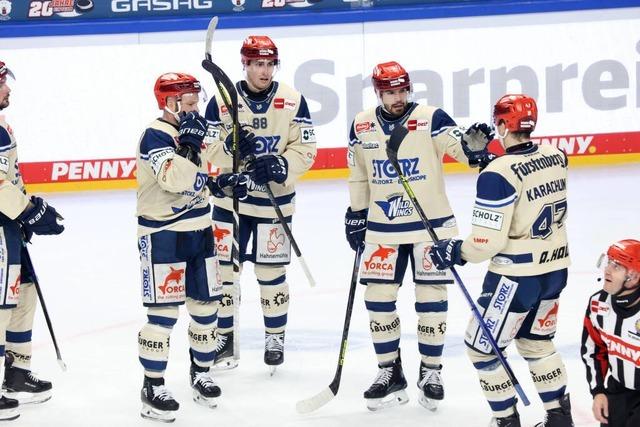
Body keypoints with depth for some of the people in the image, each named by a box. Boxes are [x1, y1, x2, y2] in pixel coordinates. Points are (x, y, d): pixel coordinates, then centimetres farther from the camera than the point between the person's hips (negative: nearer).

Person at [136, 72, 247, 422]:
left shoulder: (189, 132, 13)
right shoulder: (155, 136, -16)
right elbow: (173, 180, -32)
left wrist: (222, 184, 8)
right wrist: (188, 142, -30)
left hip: (199, 232, 9)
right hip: (162, 235, -8)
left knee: (206, 304, 13)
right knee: (163, 311, -6)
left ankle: (201, 372, 30)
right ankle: (152, 387, 3)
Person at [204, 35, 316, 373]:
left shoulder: (293, 101, -5)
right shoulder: (222, 101, -4)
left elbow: (306, 150, -5)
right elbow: (209, 149, -4)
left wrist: (279, 165, -22)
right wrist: (230, 147, -25)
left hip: (274, 200, -1)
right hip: (231, 197, 1)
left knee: (271, 272, 5)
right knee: (222, 267, 3)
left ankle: (275, 337, 22)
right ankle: (224, 337, 18)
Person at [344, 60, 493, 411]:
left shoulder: (431, 119, -9)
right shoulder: (362, 126, 2)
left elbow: (460, 146, -20)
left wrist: (474, 146, -41)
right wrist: (356, 215, 14)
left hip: (431, 224, -3)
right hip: (382, 228, 3)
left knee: (431, 299, 2)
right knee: (378, 300, 3)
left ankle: (430, 372, 16)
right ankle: (390, 373, 18)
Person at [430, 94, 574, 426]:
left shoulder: (498, 174, -22)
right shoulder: (556, 156, -1)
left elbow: (488, 242, -21)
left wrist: (454, 252, -5)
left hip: (517, 275, -7)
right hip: (556, 267, 8)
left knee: (482, 347, 9)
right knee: (536, 343, 24)